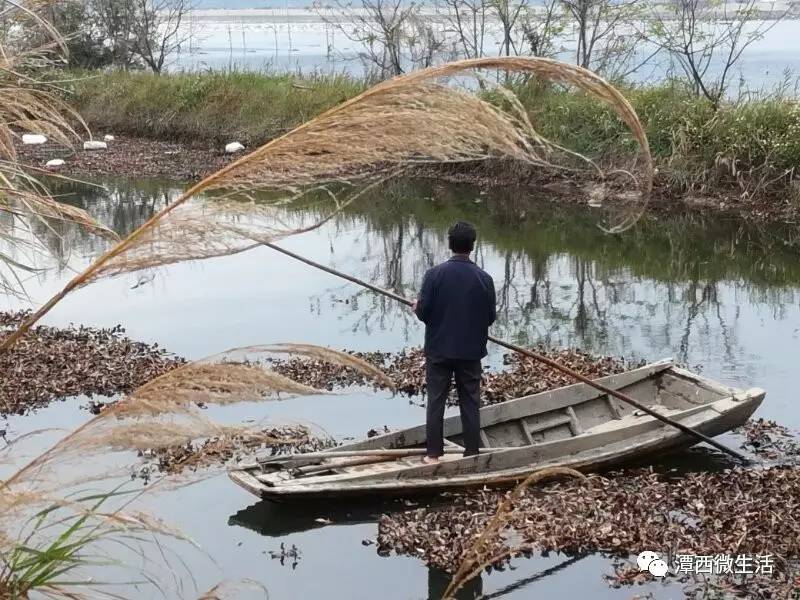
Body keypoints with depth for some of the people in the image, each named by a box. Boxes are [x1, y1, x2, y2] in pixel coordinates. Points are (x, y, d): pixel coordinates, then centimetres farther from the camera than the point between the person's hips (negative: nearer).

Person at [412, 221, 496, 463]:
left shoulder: (434, 274, -12)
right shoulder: (484, 278, -8)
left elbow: (423, 312, -11)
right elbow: (491, 317, 0)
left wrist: (418, 307, 12)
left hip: (439, 350, -1)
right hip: (471, 352, 1)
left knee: (436, 401, 8)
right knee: (470, 403, 10)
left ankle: (433, 453, 12)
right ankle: (472, 453, 15)